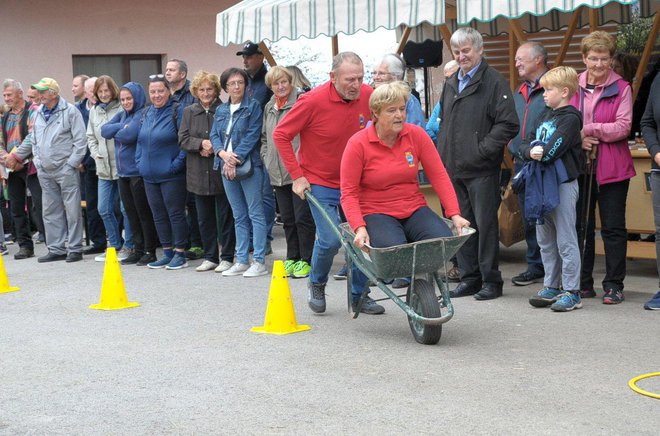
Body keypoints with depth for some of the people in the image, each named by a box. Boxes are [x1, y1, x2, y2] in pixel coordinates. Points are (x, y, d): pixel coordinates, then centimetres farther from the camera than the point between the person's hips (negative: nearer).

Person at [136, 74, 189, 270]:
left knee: (175, 213, 0)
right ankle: (167, 253, 22)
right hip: (150, 175, 7)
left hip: (171, 175, -7)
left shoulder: (177, 111, -9)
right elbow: (140, 140, 19)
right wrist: (140, 162, 8)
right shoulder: (145, 113, 11)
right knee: (158, 215, 12)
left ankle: (180, 254, 8)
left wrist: (176, 164, -17)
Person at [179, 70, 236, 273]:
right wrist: (201, 144, -14)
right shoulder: (189, 112, 9)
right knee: (204, 218, 11)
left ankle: (227, 257, 11)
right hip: (199, 173, 4)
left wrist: (214, 148, -17)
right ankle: (210, 256, 22)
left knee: (225, 216, 1)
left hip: (221, 172, -4)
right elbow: (183, 139, 2)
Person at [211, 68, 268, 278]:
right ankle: (241, 261, 15)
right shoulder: (220, 110, 15)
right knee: (239, 217, 11)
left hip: (249, 165, -6)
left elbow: (252, 136, -11)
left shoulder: (253, 106, -2)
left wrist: (236, 160, -17)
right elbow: (215, 135, 8)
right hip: (227, 166, 6)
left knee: (255, 214, -4)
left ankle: (259, 262, -2)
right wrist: (223, 153, -12)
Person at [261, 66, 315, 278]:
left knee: (303, 217, -4)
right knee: (287, 219, 12)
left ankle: (306, 260, 4)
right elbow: (265, 137, 25)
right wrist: (266, 158, 13)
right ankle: (292, 258, 21)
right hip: (278, 172, 7)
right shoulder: (269, 107, 15)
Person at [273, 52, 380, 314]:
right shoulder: (313, 101, -20)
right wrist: (296, 175, -13)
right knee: (330, 240, -13)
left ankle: (359, 295, 19)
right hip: (320, 183, -4)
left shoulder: (368, 96, -8)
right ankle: (316, 283, 18)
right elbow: (281, 135, -11)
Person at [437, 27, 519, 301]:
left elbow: (508, 124, -11)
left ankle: (491, 280, 5)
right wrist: (442, 154, 14)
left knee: (485, 224, -3)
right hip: (454, 168, 7)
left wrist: (482, 150, -16)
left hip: (482, 169, -7)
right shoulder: (451, 83, 18)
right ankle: (469, 277, 19)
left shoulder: (494, 82, -5)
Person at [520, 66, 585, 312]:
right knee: (545, 240, 13)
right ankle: (551, 287, 23)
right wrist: (530, 151, -12)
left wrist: (539, 153, -5)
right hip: (541, 183, 8)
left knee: (566, 240, -4)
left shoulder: (570, 118, -9)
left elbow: (554, 149, -20)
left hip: (563, 183, -8)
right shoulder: (543, 117, 17)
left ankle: (571, 292, 1)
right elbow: (525, 145, 9)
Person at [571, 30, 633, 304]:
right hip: (578, 166, 3)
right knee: (581, 227, 8)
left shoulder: (621, 88, 0)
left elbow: (623, 127, -9)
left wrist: (587, 129, -15)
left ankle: (614, 285, 8)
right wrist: (577, 138, -12)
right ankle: (583, 283, 17)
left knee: (613, 228, 2)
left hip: (611, 168, -3)